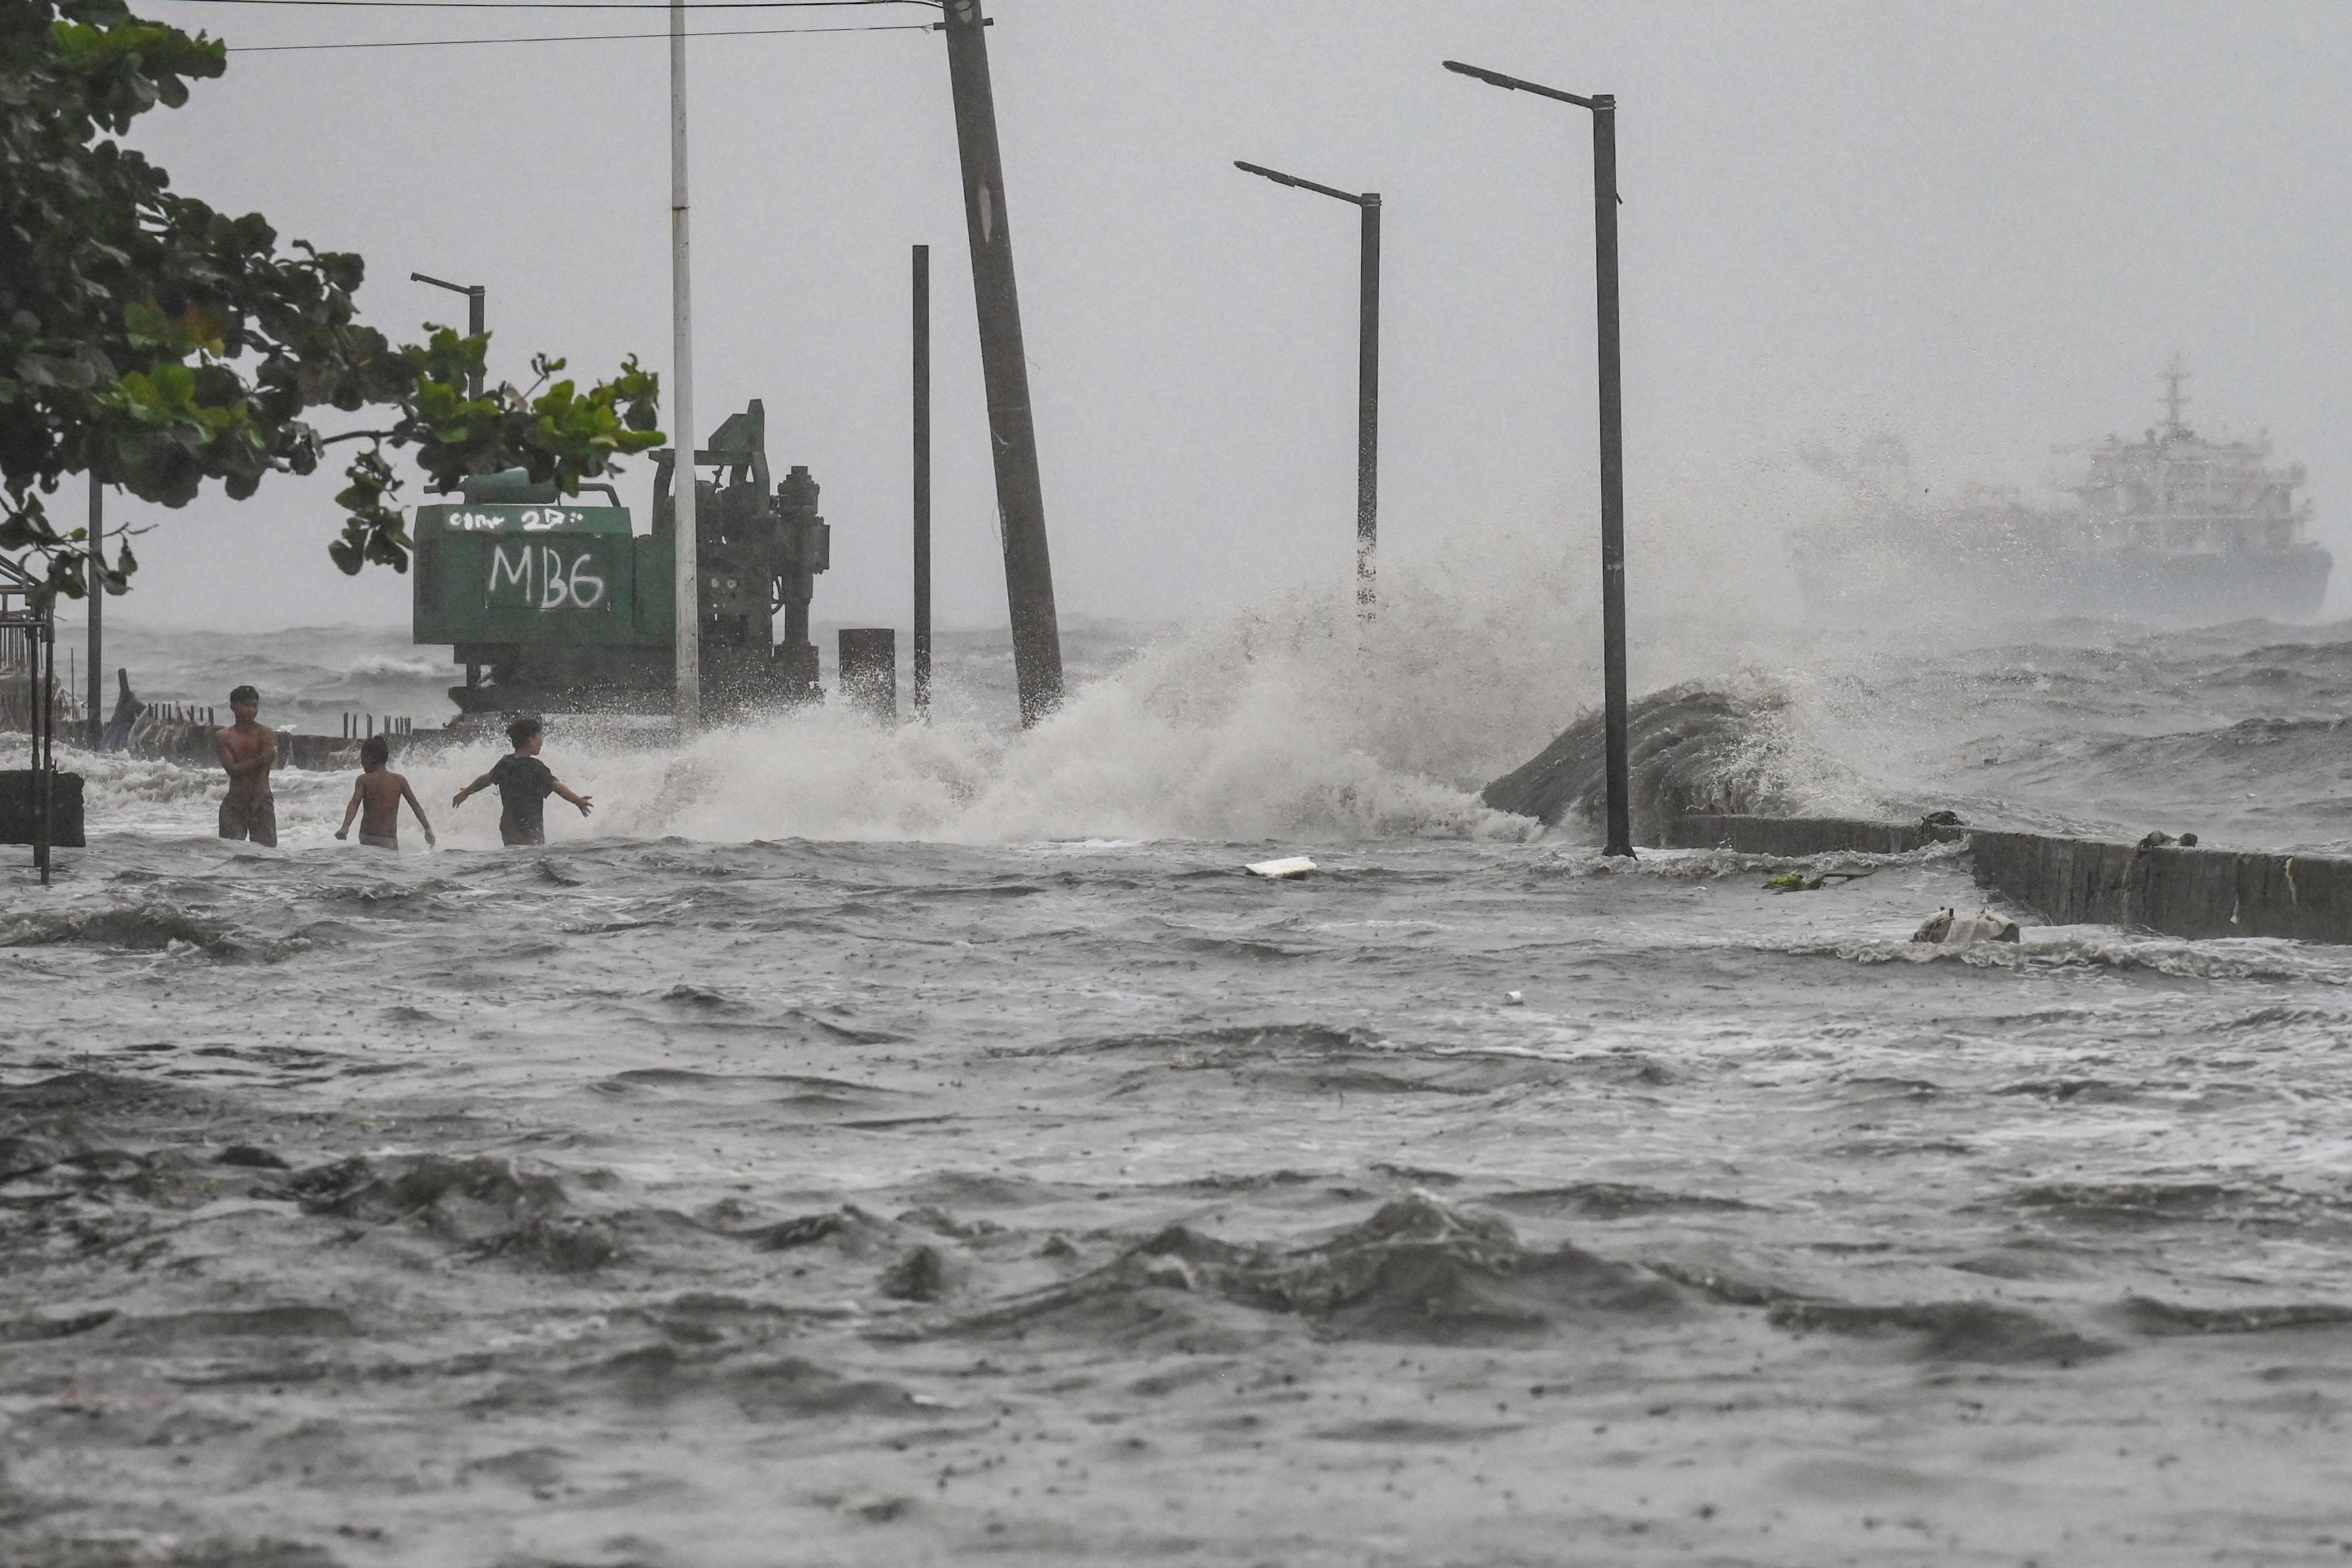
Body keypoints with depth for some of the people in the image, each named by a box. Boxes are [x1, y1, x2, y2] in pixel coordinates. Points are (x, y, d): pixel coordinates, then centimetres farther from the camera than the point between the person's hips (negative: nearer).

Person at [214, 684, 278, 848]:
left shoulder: (266, 734, 0)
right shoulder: (223, 737, 4)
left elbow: (264, 772, -10)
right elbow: (232, 770, -8)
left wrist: (255, 801, -19)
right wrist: (260, 761, -19)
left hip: (262, 803, -1)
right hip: (234, 804, 1)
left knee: (266, 848, -6)